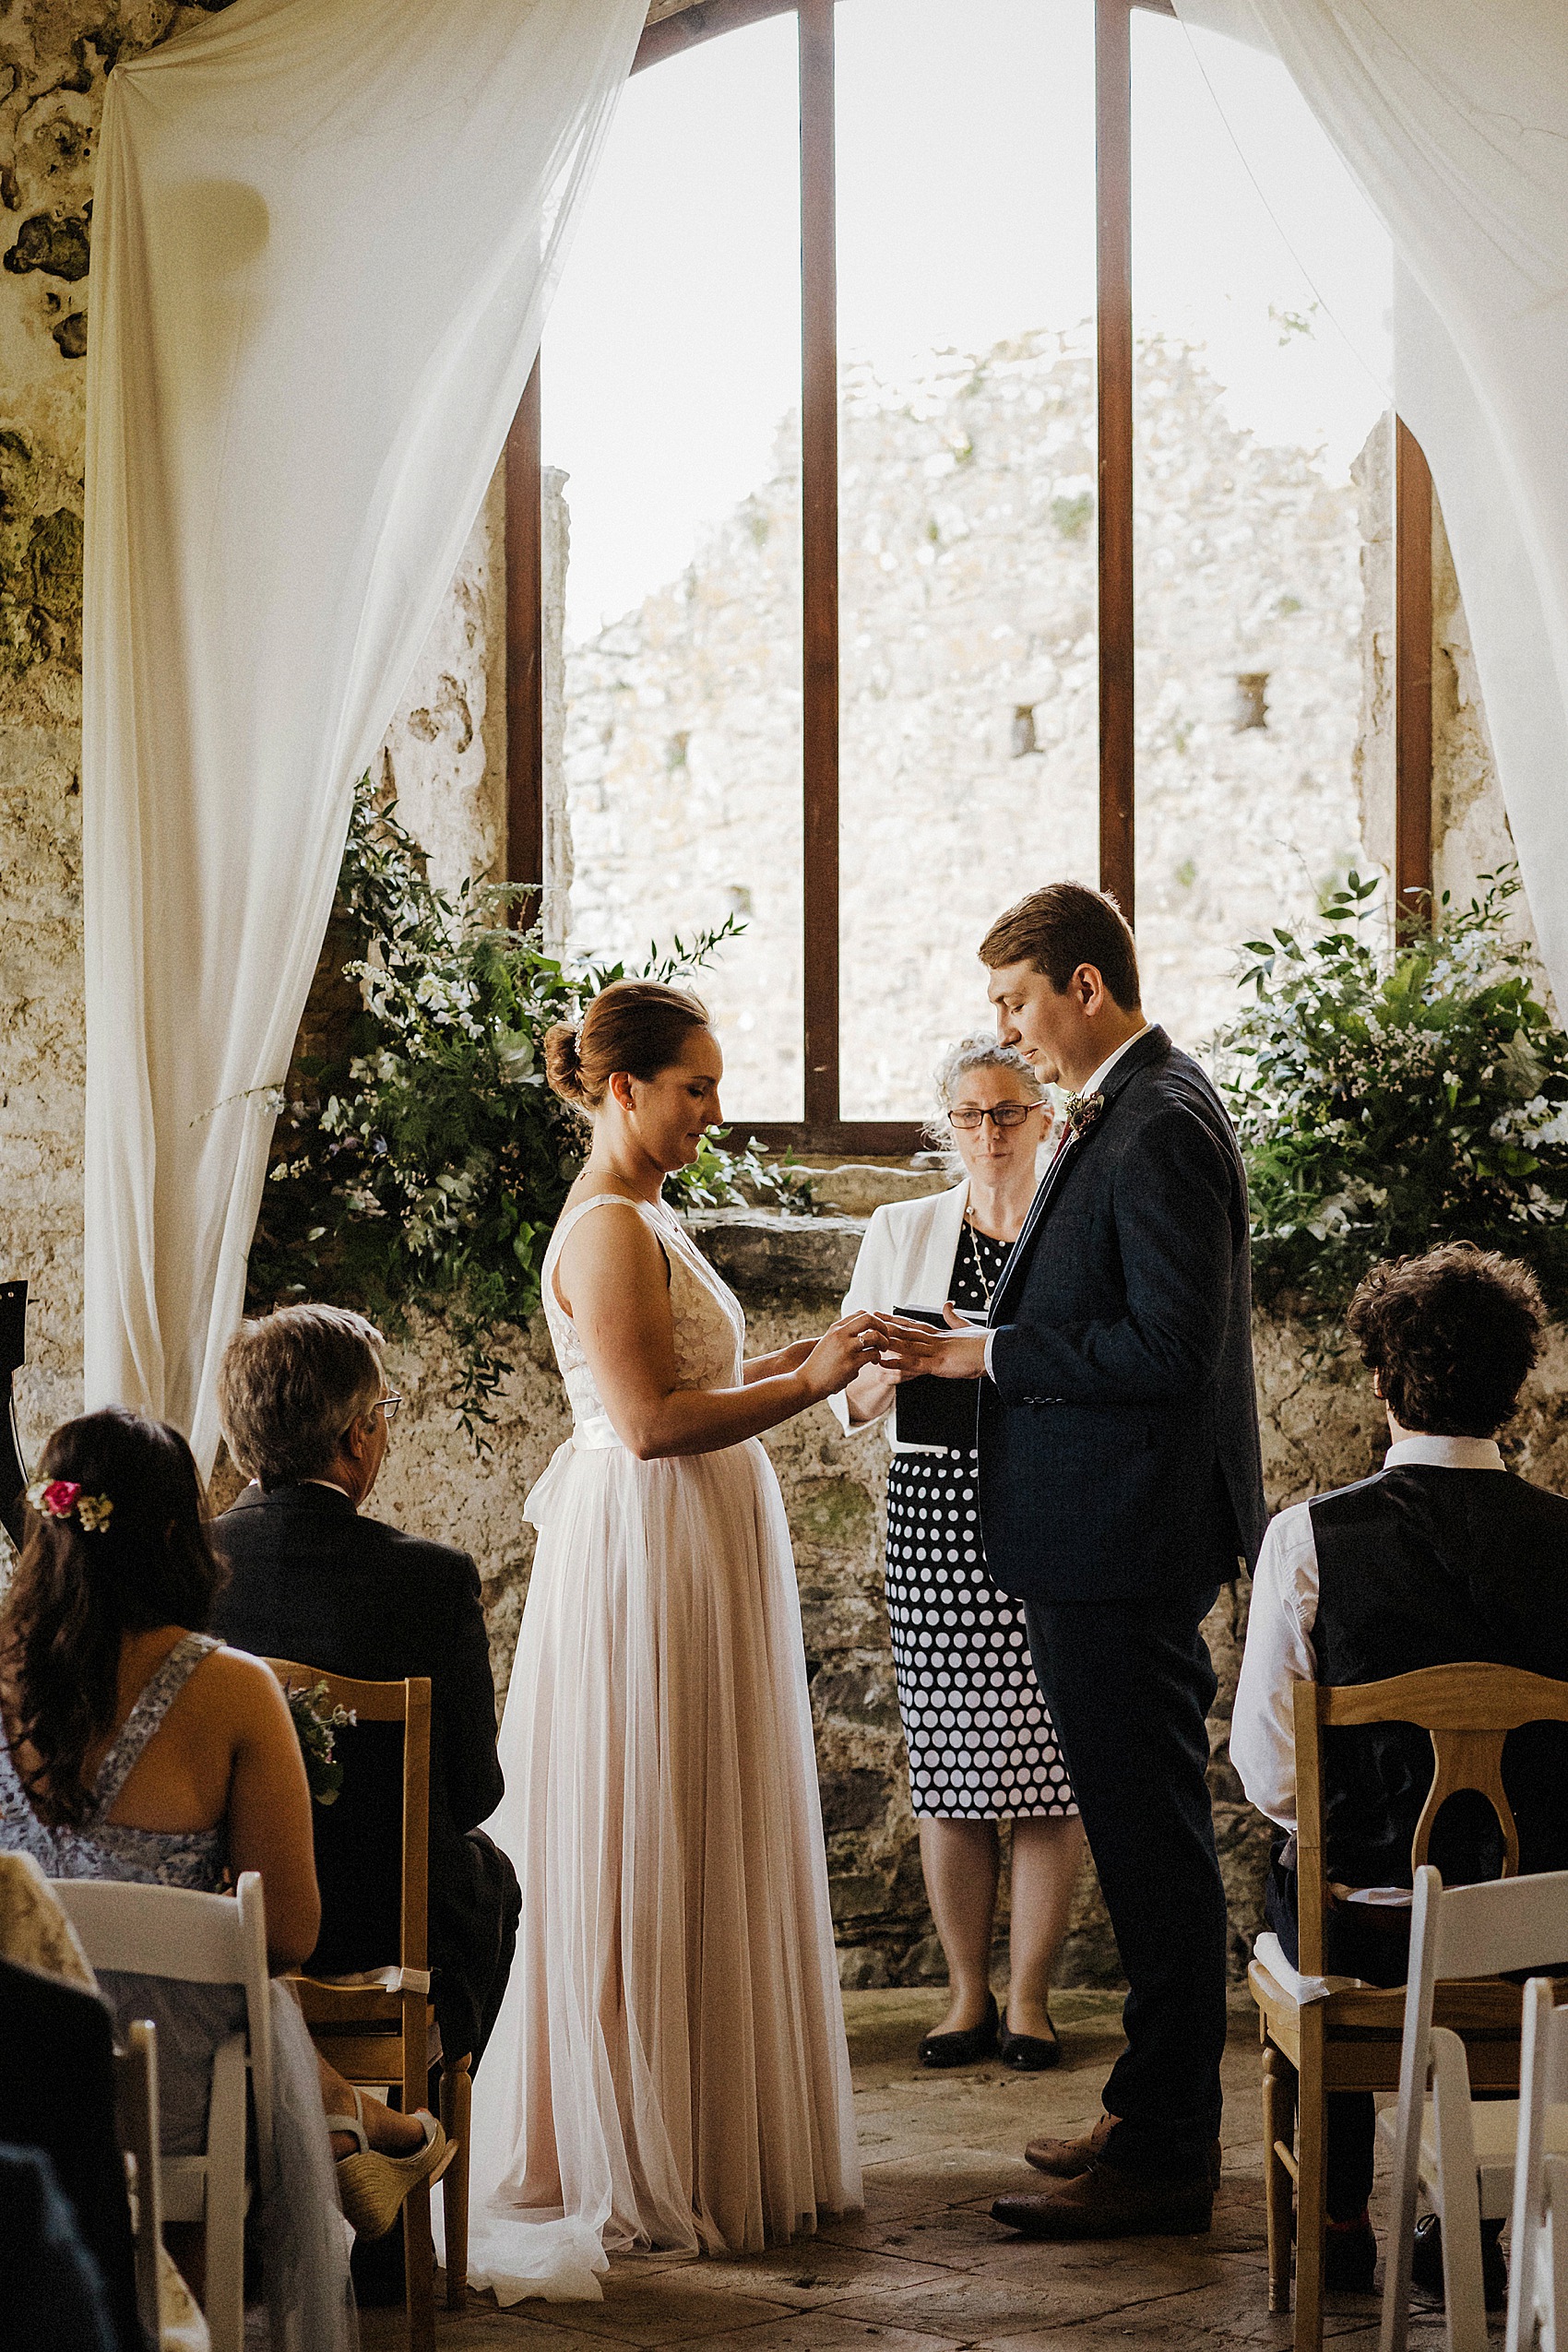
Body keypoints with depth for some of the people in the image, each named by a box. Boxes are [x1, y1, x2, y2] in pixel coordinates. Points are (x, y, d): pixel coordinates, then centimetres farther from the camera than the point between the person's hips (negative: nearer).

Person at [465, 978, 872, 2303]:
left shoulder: (641, 1221, 16)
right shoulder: (608, 1229, -16)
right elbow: (651, 1422, -22)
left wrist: (790, 1362, 12)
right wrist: (807, 1385, -16)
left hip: (696, 1563, 10)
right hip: (648, 1561, -10)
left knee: (706, 1857, 14)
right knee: (651, 1861, -3)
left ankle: (710, 2147, 21)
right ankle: (641, 2167, 6)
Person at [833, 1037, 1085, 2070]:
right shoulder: (900, 1232, 11)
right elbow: (850, 1395, 9)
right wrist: (890, 1371, -14)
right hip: (937, 1506, 1)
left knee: (1050, 1767, -3)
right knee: (951, 1766, 1)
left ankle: (1031, 1995, 7)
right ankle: (968, 1993, 13)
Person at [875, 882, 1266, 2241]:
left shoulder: (1158, 1128, -17)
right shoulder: (1132, 1113, 16)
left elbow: (1168, 1348, -24)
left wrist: (988, 1356, -17)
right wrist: (978, 1356, 11)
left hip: (1126, 1547, -11)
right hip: (1106, 1543, 11)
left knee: (1152, 1842, -4)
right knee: (1149, 1837, 17)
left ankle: (1162, 2158, 2)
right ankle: (1167, 2114, 27)